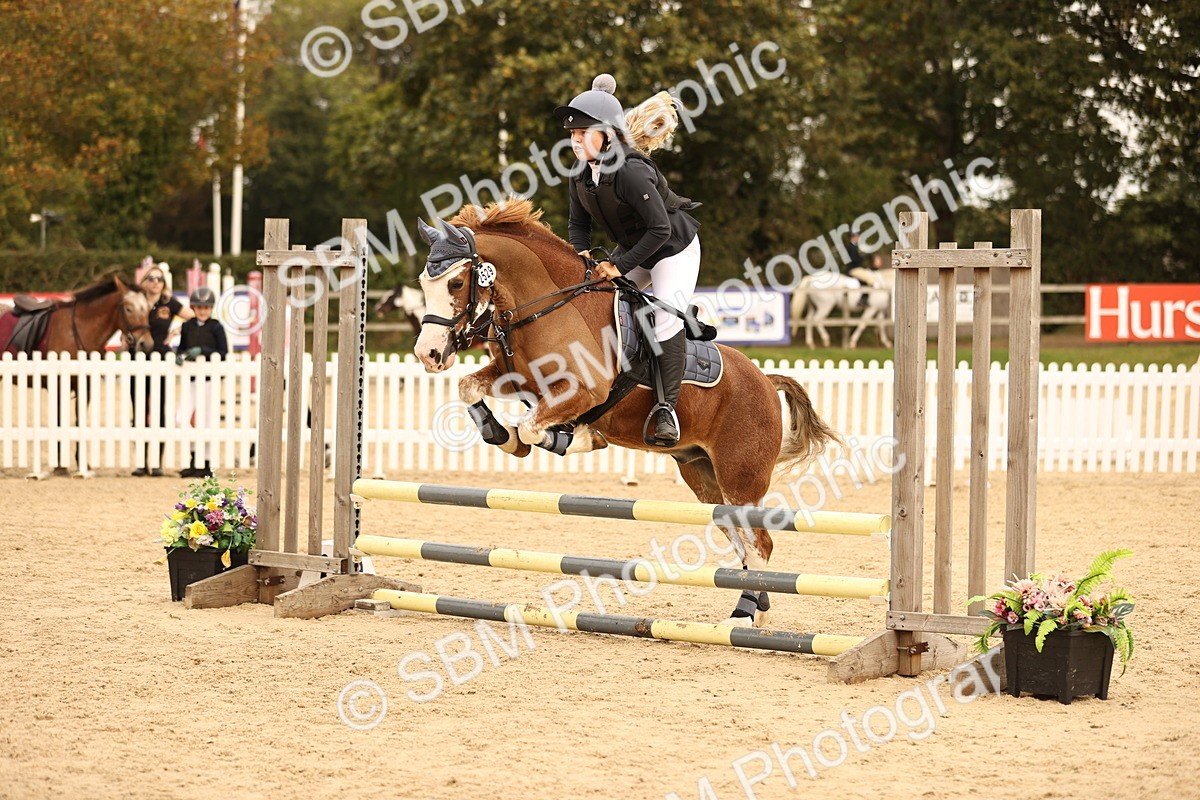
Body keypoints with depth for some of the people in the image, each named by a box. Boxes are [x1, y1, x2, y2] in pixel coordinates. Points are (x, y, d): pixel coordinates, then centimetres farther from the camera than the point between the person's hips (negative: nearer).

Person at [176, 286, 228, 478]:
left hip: (210, 380, -3)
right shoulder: (187, 327, 7)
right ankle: (194, 458, 7)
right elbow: (181, 348, 14)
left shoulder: (216, 327, -4)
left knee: (207, 423, 2)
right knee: (180, 420, -9)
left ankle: (206, 465, 12)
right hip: (192, 380, 3)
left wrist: (202, 351, -20)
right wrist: (179, 356, -9)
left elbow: (224, 354, -7)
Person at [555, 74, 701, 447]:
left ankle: (667, 408, -21)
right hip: (631, 251, 8)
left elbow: (660, 229, -31)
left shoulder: (631, 172, -32)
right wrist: (581, 254, -15)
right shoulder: (581, 175, -8)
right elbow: (579, 224, 6)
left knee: (666, 318, -24)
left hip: (674, 249, -8)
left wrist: (622, 266, -30)